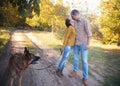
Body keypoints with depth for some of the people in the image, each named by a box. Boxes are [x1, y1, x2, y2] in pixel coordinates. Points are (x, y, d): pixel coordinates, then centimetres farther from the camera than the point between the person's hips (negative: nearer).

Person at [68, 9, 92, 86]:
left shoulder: (85, 21, -15)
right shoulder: (75, 22, 8)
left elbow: (89, 33, -16)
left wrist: (88, 44, -19)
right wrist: (73, 41, 18)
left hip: (83, 44, -6)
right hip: (76, 43, 7)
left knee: (84, 60, -4)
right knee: (76, 58, 14)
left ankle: (85, 77, 4)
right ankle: (75, 71, 30)